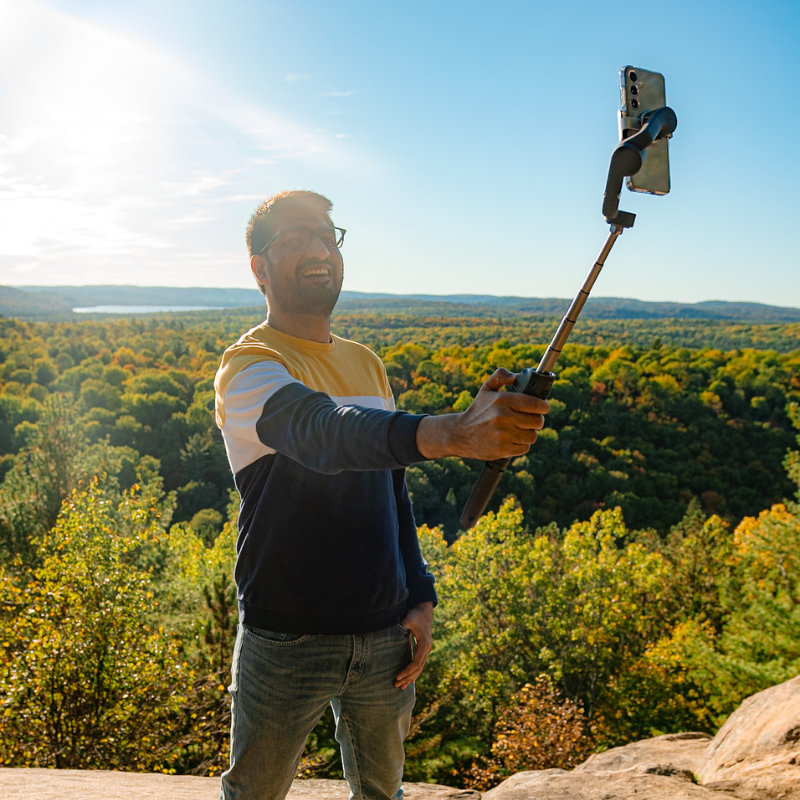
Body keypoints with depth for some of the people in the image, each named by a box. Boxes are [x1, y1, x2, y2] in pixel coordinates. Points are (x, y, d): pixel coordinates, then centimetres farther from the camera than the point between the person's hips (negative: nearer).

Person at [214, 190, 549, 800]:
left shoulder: (368, 363, 8)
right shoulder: (248, 367, -14)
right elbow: (326, 433, -36)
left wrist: (420, 597, 7)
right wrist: (450, 433, -52)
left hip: (384, 636, 6)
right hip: (287, 643, -5)